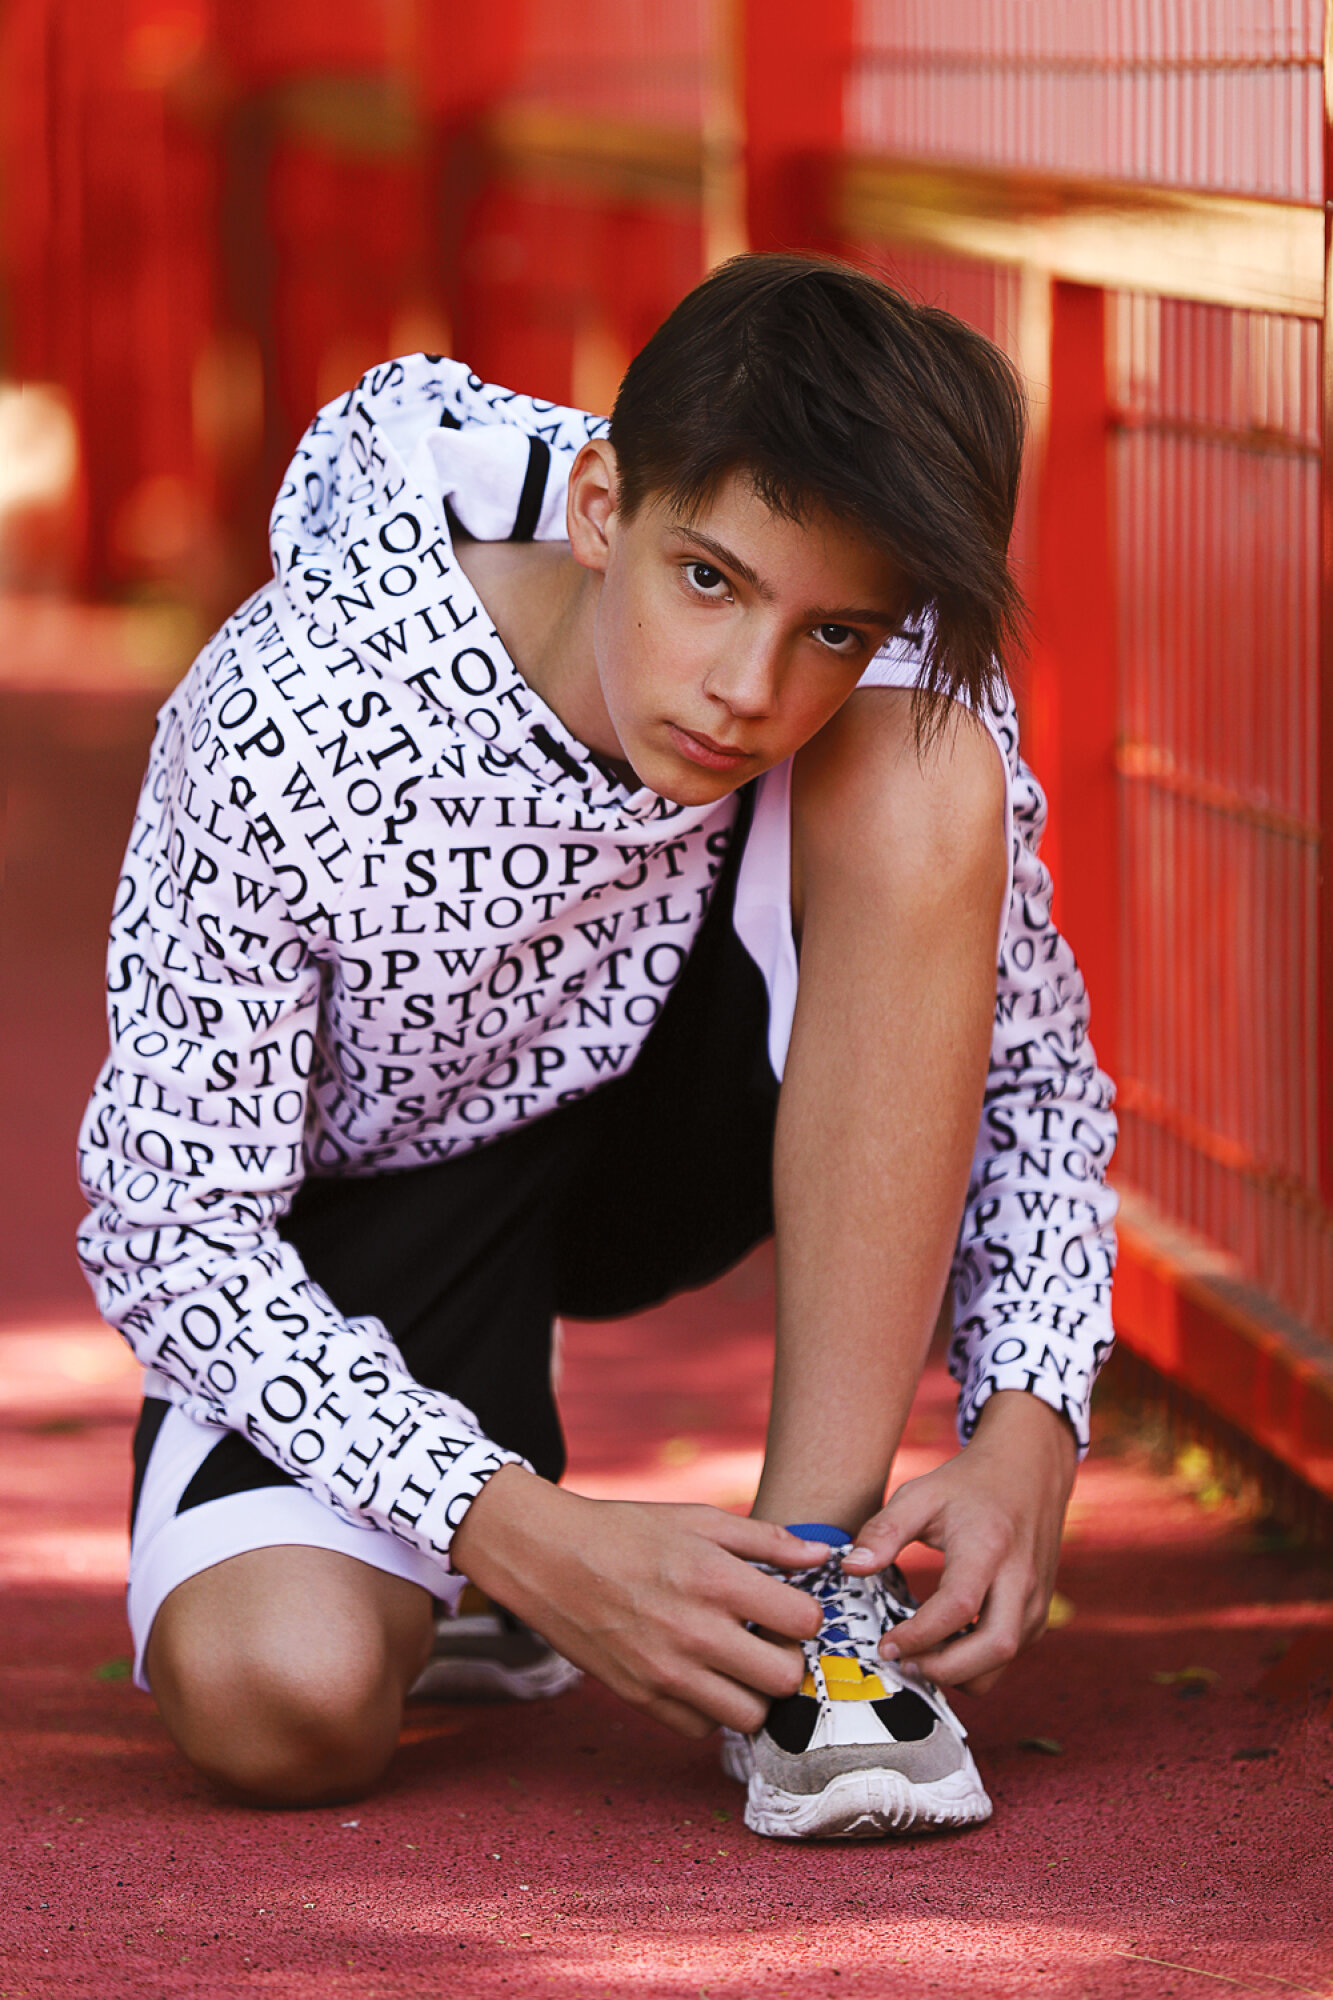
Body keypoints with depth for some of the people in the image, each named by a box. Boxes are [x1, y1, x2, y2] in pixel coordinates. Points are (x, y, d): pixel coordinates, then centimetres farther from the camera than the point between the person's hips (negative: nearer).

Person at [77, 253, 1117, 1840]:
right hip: (352, 1226, -2)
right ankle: (470, 1560, 9)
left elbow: (1035, 1069, -9)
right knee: (276, 1704, -31)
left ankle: (815, 1579, -21)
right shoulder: (292, 726, -32)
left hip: (663, 1130, 3)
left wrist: (1028, 1435, -27)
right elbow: (168, 1223, -25)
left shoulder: (895, 695, -22)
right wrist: (536, 1543, -35)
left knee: (923, 780, -27)